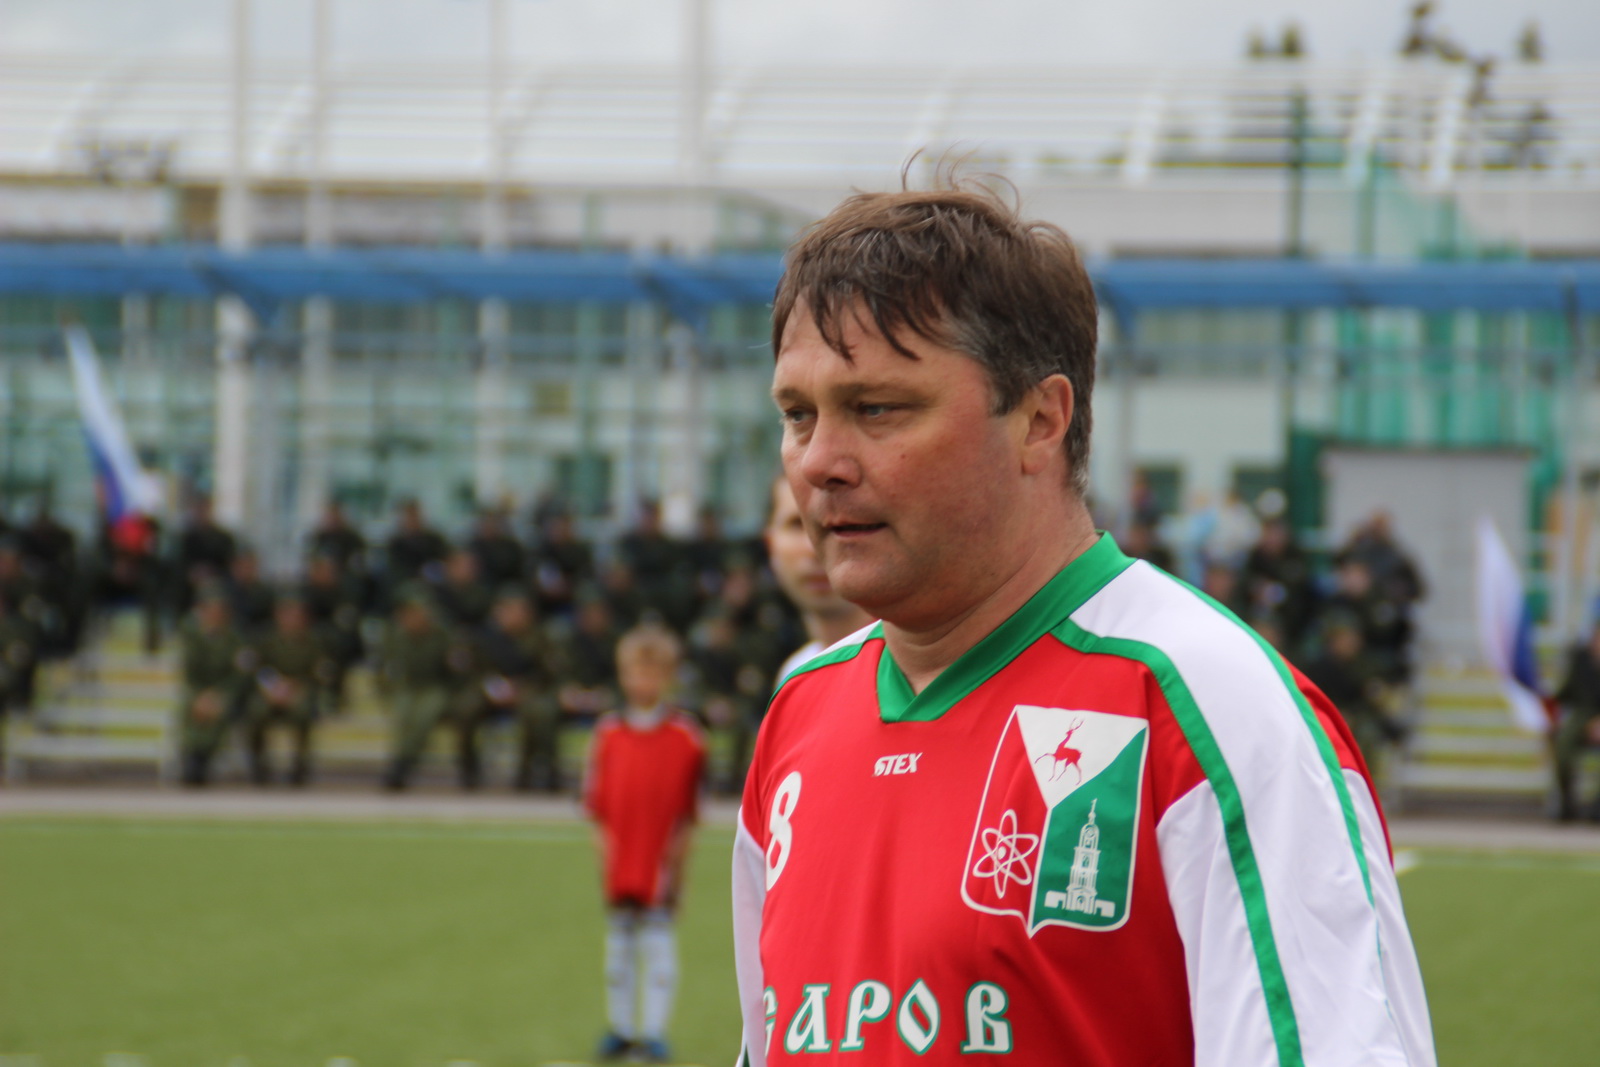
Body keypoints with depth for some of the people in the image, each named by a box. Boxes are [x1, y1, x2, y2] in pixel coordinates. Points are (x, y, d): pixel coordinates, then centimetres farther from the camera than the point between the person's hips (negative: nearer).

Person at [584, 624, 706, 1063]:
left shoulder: (684, 735, -1)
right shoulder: (608, 733, 4)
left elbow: (691, 803, 1)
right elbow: (595, 798, 5)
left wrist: (680, 843, -5)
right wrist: (603, 839, -4)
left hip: (662, 856, -2)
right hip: (620, 857, 2)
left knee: (659, 940, -2)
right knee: (619, 940, 10)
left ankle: (654, 1031, 1)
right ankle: (619, 1027, 18)